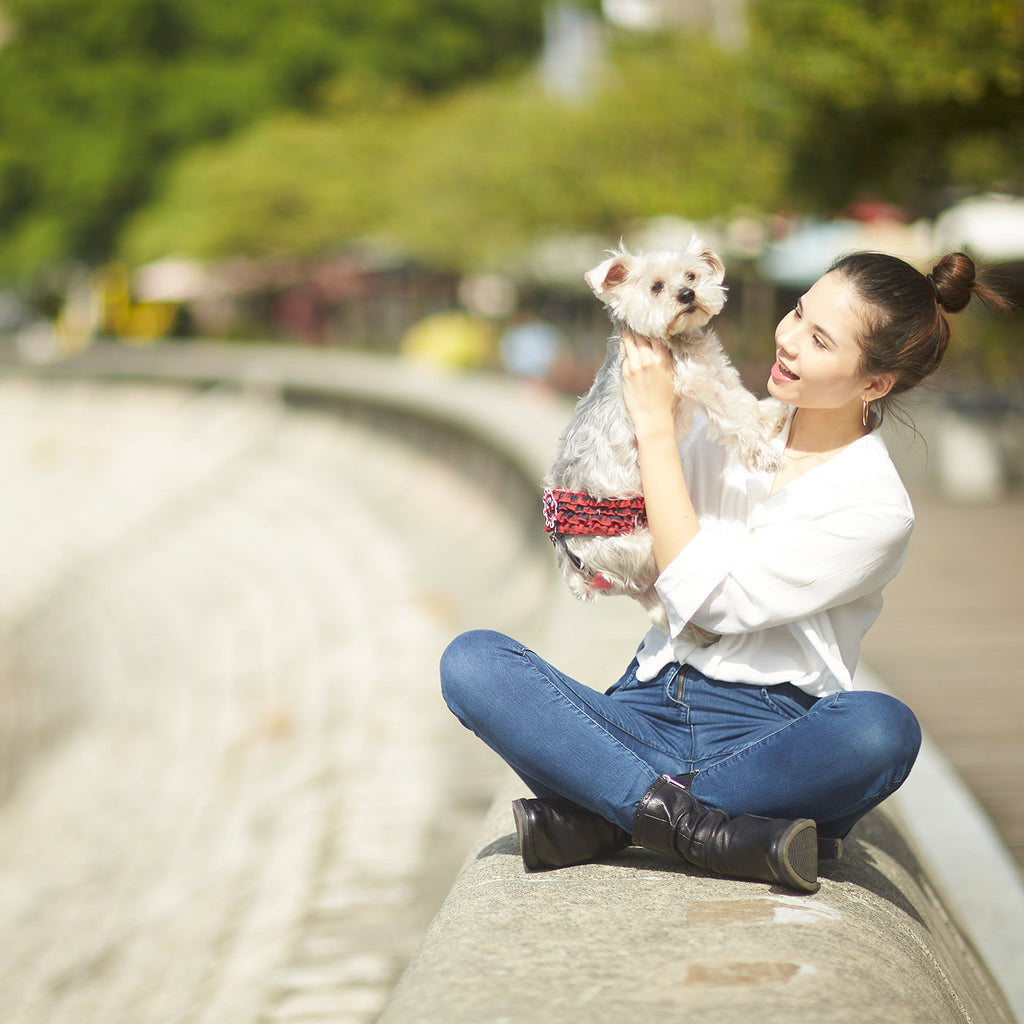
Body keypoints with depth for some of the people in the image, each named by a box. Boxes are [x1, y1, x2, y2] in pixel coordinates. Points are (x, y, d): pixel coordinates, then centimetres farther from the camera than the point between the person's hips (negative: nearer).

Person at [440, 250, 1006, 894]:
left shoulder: (877, 507, -7)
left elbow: (704, 598, -15)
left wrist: (655, 424, -11)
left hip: (768, 735, -4)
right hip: (648, 708, 5)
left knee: (884, 730, -38)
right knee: (471, 660, -20)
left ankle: (599, 819, -29)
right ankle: (701, 827, -31)